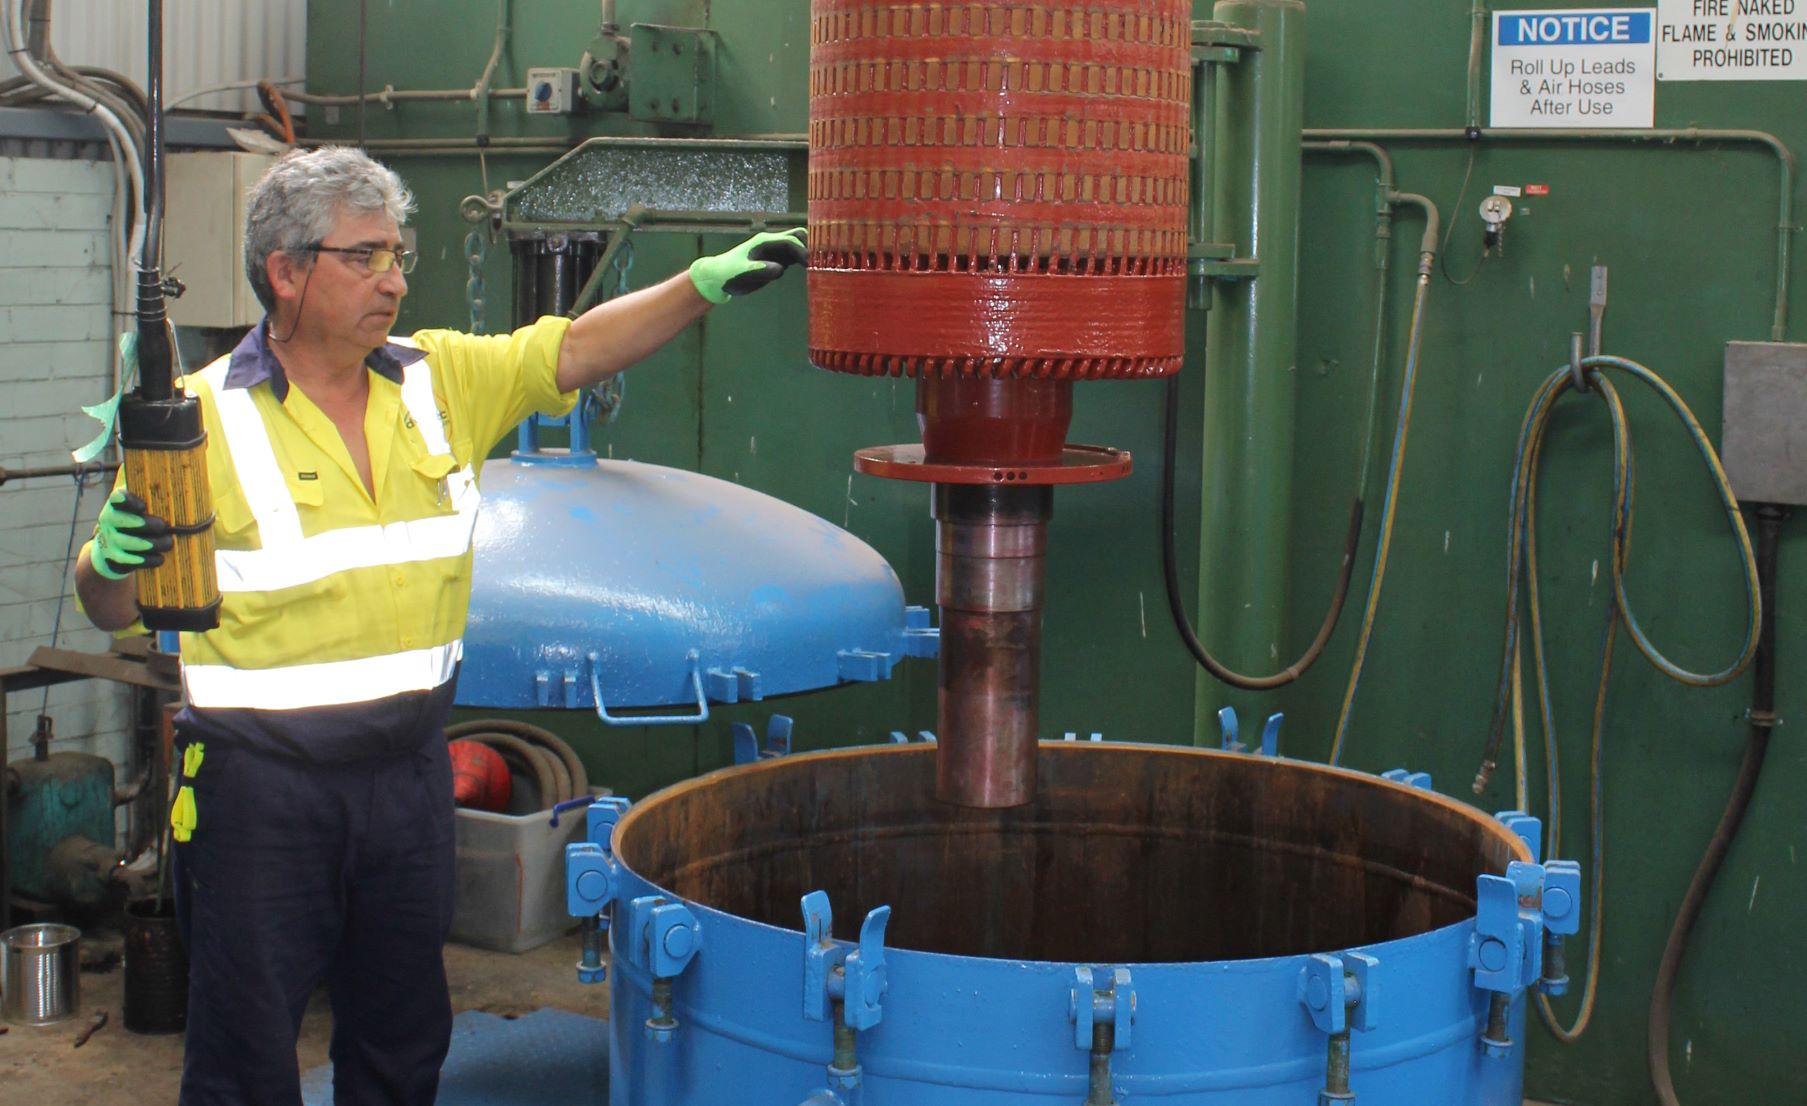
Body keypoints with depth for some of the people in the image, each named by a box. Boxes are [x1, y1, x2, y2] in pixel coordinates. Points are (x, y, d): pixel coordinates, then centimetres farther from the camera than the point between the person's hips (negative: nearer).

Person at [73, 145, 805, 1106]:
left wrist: (705, 286, -13)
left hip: (409, 767, 5)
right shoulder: (203, 416, -10)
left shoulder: (442, 378, 4)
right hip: (262, 782, -5)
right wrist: (114, 559, -30)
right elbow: (111, 608, -7)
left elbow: (574, 351, 0)